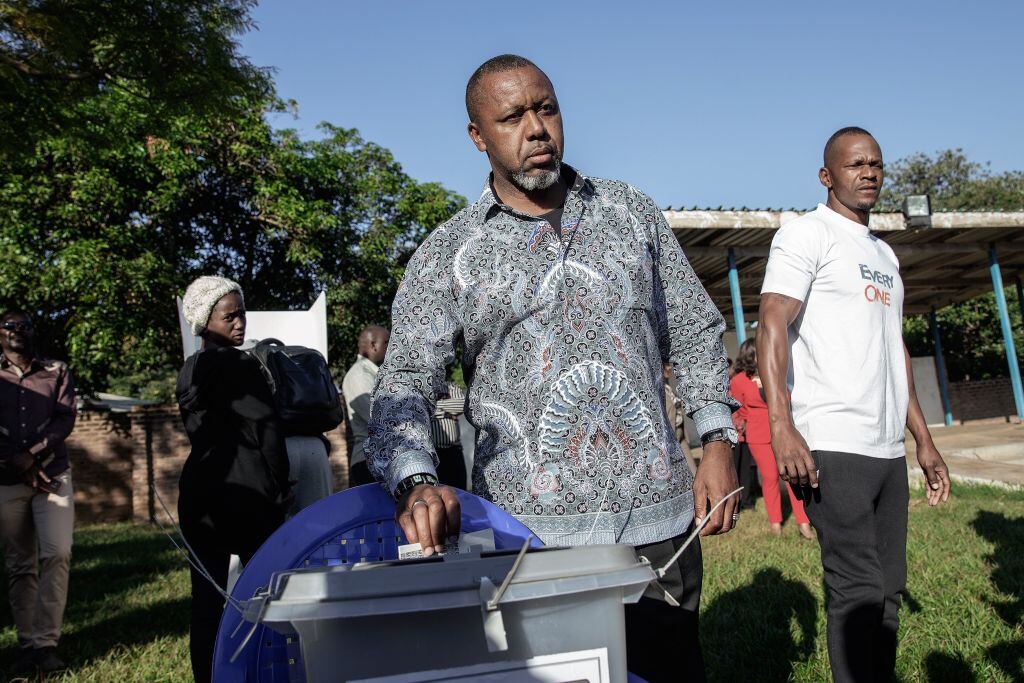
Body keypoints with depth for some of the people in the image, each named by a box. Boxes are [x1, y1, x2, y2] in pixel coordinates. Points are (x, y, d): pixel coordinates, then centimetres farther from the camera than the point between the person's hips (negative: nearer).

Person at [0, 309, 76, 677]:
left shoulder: (57, 372, 11)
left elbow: (66, 419, 1)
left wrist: (32, 454, -11)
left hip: (53, 475, 0)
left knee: (57, 554, -13)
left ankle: (46, 643, -9)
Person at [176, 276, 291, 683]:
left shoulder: (188, 371, 13)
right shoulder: (239, 364, -10)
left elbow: (197, 431, 15)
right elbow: (266, 429, -12)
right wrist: (279, 492, -2)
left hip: (198, 491, 6)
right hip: (245, 492, -6)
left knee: (207, 596, 10)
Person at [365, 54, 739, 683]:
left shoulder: (633, 212, 9)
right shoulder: (448, 253, 1)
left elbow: (695, 331, 13)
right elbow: (406, 381, -3)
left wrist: (718, 441, 4)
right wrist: (416, 482, -21)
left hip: (659, 514, 3)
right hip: (530, 525, -2)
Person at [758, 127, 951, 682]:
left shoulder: (884, 254, 23)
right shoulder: (806, 234, -2)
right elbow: (772, 327, -14)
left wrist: (924, 440, 21)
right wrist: (781, 427, -25)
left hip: (888, 449, 8)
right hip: (833, 447, -8)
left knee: (888, 590, 11)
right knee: (858, 593, -6)